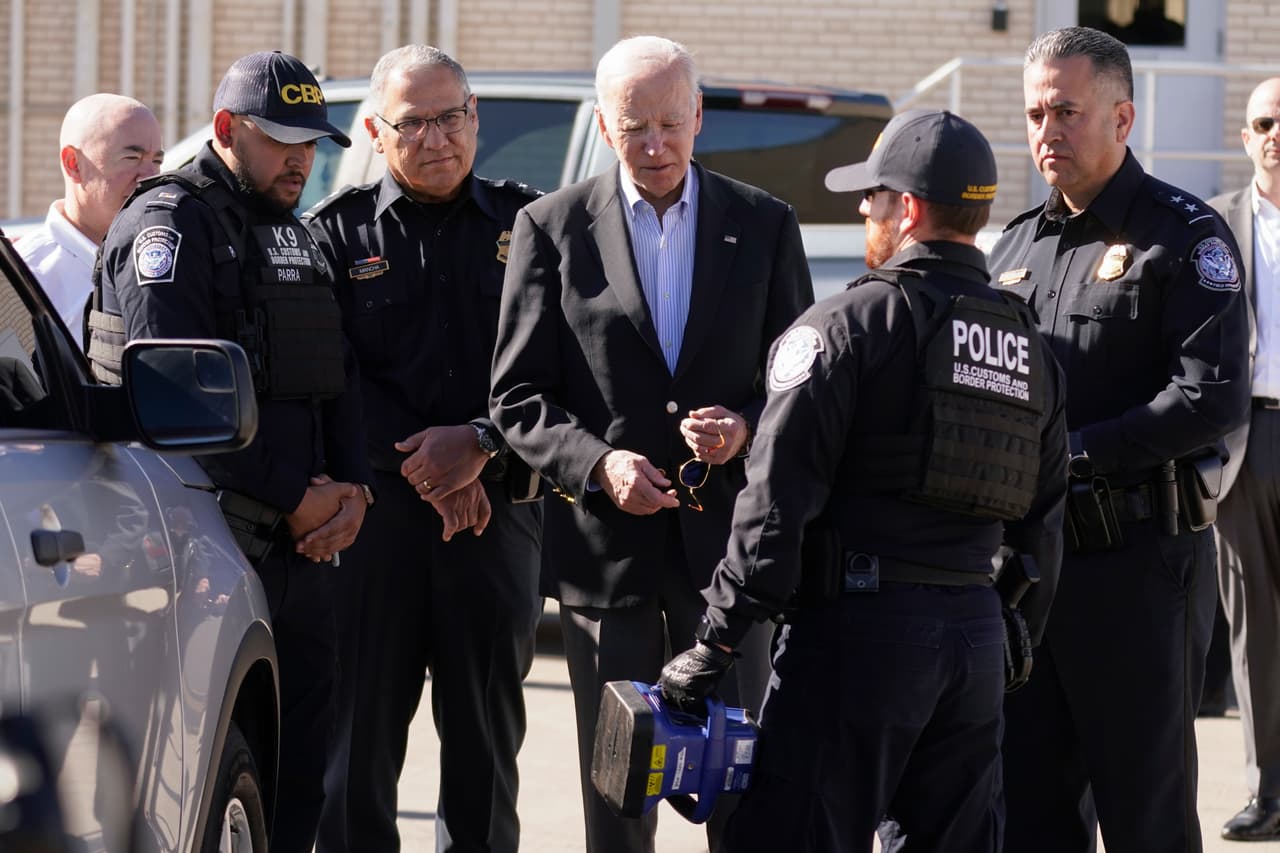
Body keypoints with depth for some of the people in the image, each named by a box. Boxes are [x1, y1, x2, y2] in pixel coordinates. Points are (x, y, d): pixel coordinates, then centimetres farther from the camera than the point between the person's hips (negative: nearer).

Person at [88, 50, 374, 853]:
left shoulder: (296, 236, 21)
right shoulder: (171, 225, -7)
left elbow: (337, 378, 21)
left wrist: (352, 486, 1)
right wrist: (292, 497, -14)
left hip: (302, 542, 9)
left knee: (302, 754, 9)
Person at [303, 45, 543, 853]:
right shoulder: (337, 232, 6)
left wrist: (481, 445, -12)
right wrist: (421, 465, -11)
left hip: (498, 508, 1)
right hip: (373, 509, -1)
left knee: (486, 737, 6)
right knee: (361, 727, -1)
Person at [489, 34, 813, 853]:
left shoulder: (764, 224, 6)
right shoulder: (552, 227, 2)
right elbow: (518, 398, 1)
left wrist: (746, 427, -13)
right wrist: (597, 463, -16)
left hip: (725, 538, 1)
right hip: (605, 541, -1)